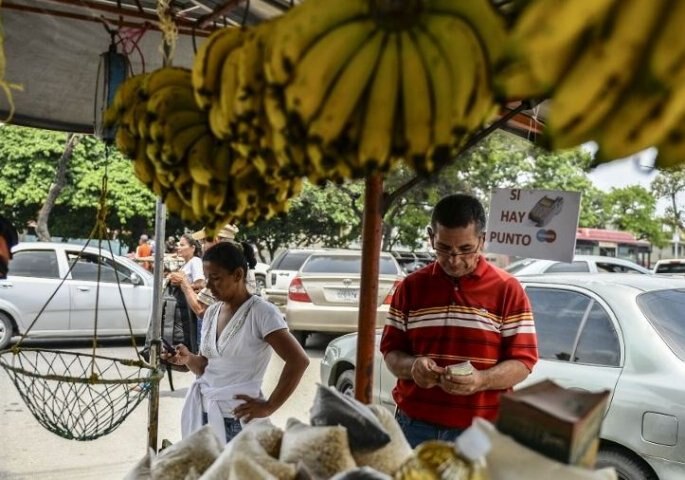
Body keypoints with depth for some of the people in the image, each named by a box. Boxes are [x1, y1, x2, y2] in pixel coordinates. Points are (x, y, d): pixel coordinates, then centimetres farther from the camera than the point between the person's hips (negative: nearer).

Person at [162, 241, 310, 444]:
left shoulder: (261, 312, -13)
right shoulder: (212, 312, 9)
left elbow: (299, 361, -19)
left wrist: (269, 406, -17)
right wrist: (188, 359, -6)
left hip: (237, 419, -6)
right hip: (204, 413, 6)